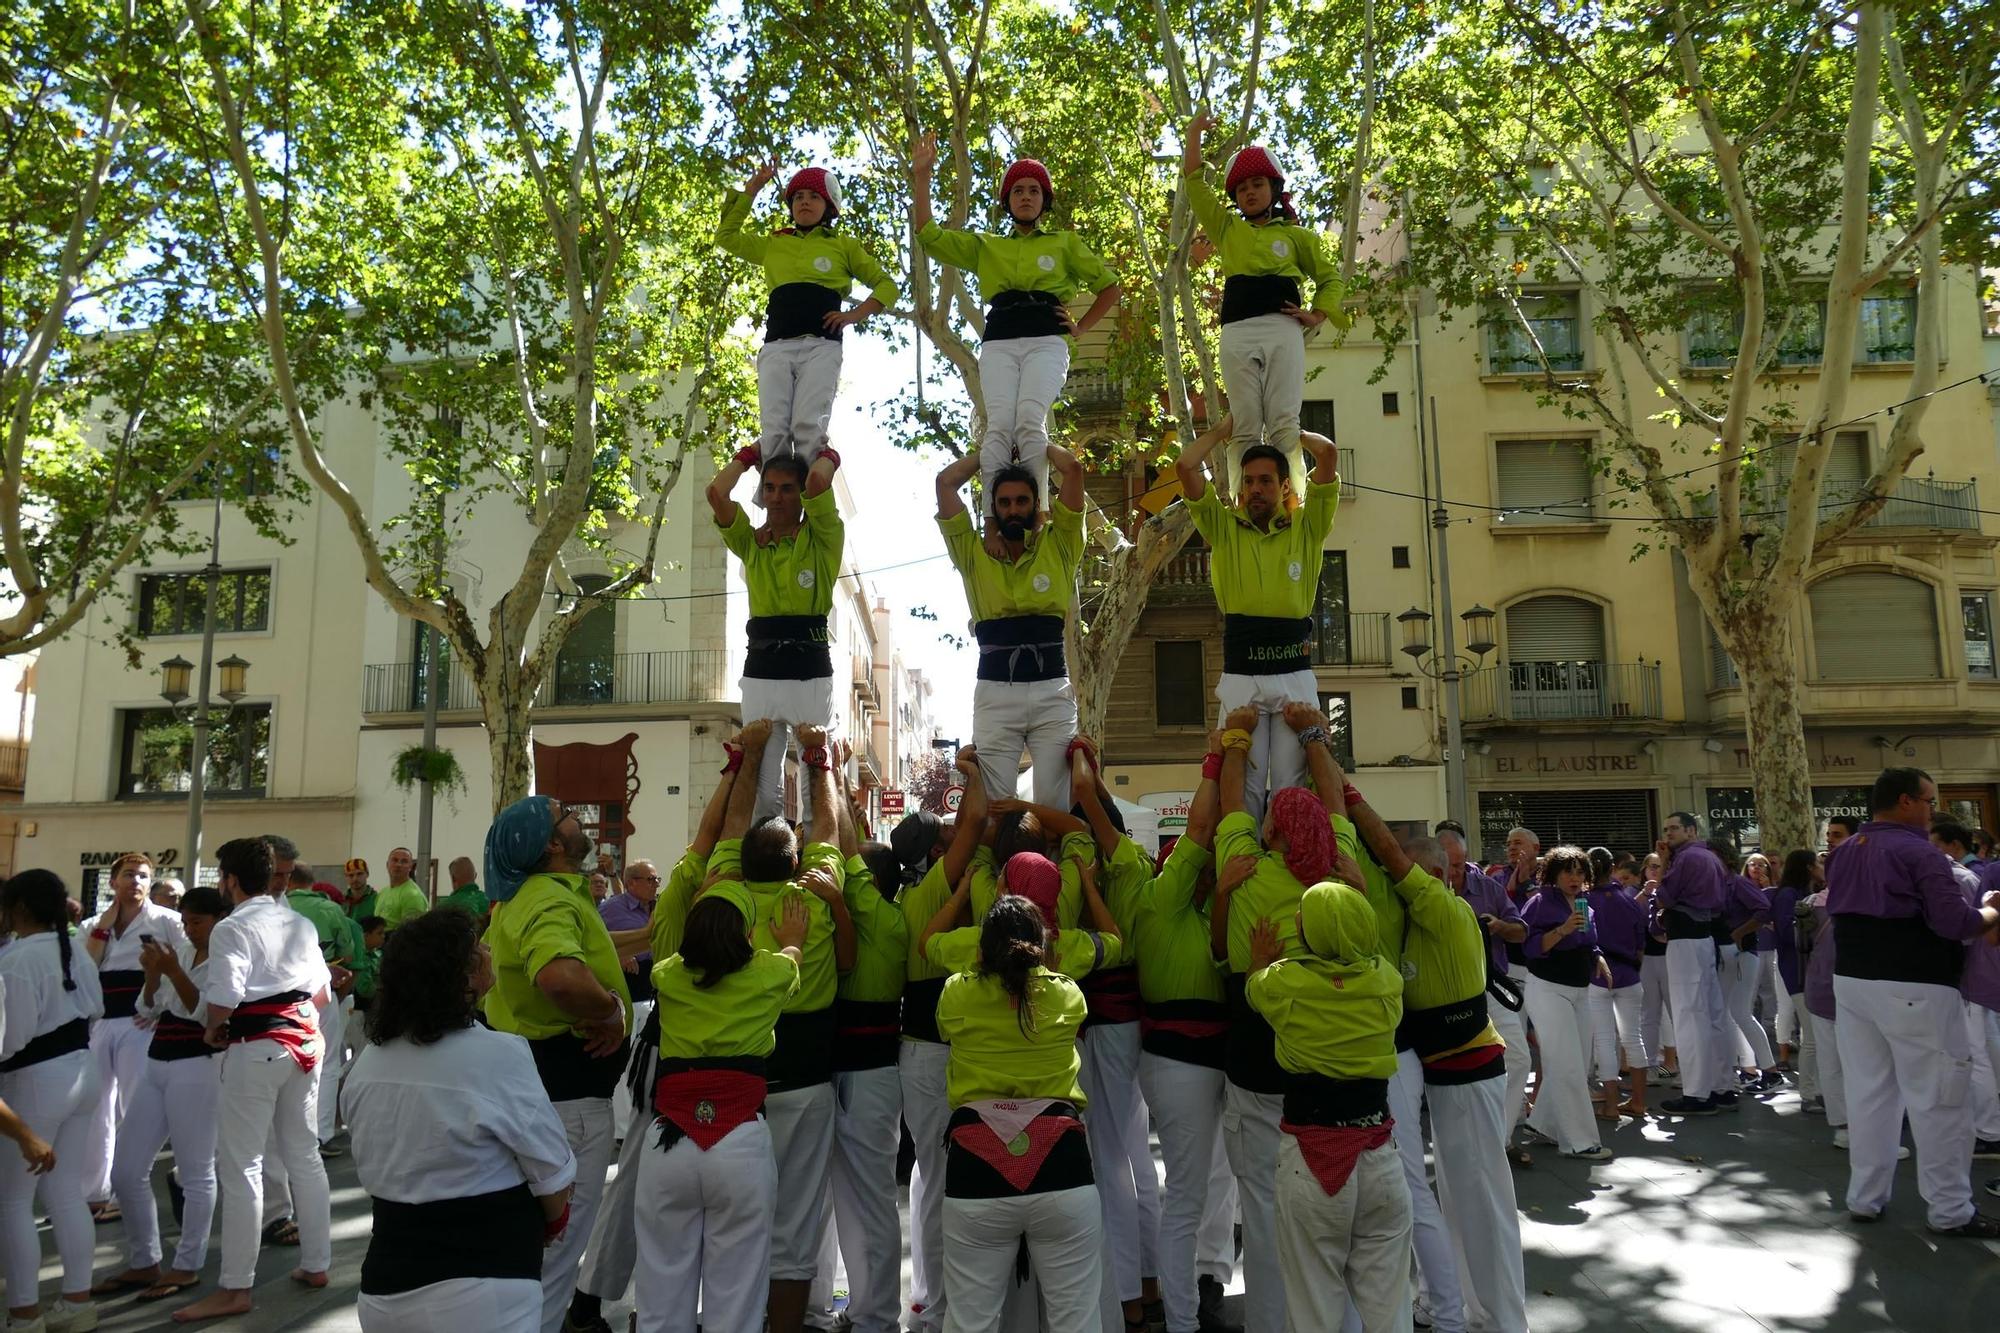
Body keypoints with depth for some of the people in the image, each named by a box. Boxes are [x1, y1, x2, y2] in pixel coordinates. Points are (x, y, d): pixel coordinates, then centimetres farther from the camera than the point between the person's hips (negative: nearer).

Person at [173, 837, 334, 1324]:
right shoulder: (301, 923, 10)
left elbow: (223, 999, -18)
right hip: (305, 1042, 7)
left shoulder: (232, 928, -11)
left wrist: (213, 1031, 1)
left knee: (241, 1166, 1)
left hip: (256, 1048, -7)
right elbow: (322, 992, 13)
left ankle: (235, 1288, 6)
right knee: (304, 1154, 16)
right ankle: (316, 1264, 25)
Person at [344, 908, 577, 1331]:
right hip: (478, 1290, -7)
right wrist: (552, 1220, 11)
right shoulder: (496, 1056, -21)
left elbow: (375, 1169, 11)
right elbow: (552, 1172, -10)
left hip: (387, 1279, 7)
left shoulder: (368, 1062, -1)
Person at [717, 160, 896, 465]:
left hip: (821, 344, -3)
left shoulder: (843, 246, 19)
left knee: (808, 426, -22)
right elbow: (725, 236, 33)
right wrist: (751, 188, 29)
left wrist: (853, 316, 2)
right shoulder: (774, 245, 27)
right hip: (776, 345, 3)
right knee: (773, 431, -15)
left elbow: (886, 285, 18)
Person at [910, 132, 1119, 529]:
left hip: (1046, 342, -1)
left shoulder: (1064, 243, 22)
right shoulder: (985, 246, 25)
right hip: (999, 344, 1)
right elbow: (926, 233, 19)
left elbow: (1109, 287, 25)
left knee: (1030, 422, -28)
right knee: (999, 426, -24)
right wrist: (921, 174, 13)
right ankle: (993, 522, -32)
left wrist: (1080, 328, 13)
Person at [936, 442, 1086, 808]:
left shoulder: (1058, 546, 12)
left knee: (1055, 801, -3)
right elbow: (946, 481, 9)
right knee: (992, 801, -3)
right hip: (995, 692, 0)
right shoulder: (975, 553, 13)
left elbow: (1073, 469, 5)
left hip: (1052, 691, 0)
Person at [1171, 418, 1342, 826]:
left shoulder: (1306, 528, 7)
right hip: (1240, 676, 0)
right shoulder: (1224, 528, 9)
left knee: (1292, 783, 0)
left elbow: (1328, 453, -2)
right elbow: (1185, 466, 1)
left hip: (1295, 675, 0)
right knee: (1243, 782, -1)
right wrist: (1225, 429, 14)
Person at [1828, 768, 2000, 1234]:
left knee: (1867, 1092, 12)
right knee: (1937, 1100, 2)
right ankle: (1950, 1210, 9)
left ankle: (1864, 1197, 17)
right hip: (1914, 989, -7)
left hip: (1852, 981, 7)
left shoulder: (1843, 854, 12)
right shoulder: (1919, 852, -13)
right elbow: (1956, 921, -18)